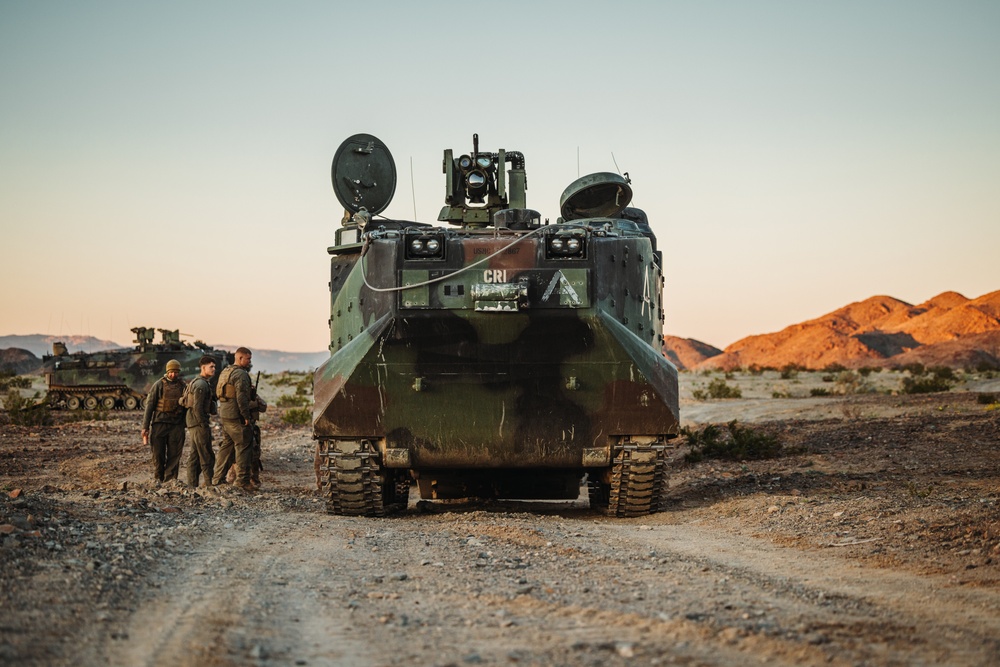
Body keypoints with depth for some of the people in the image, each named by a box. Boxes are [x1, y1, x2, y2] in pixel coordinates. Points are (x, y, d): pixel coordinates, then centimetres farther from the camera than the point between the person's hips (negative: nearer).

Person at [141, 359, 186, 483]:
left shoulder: (182, 385, 7)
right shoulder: (159, 385, -1)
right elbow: (149, 405, -2)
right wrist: (145, 427, -5)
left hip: (176, 425, 2)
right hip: (160, 424, -2)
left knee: (174, 455, -2)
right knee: (158, 454, 2)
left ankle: (170, 479, 2)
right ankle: (158, 479, 15)